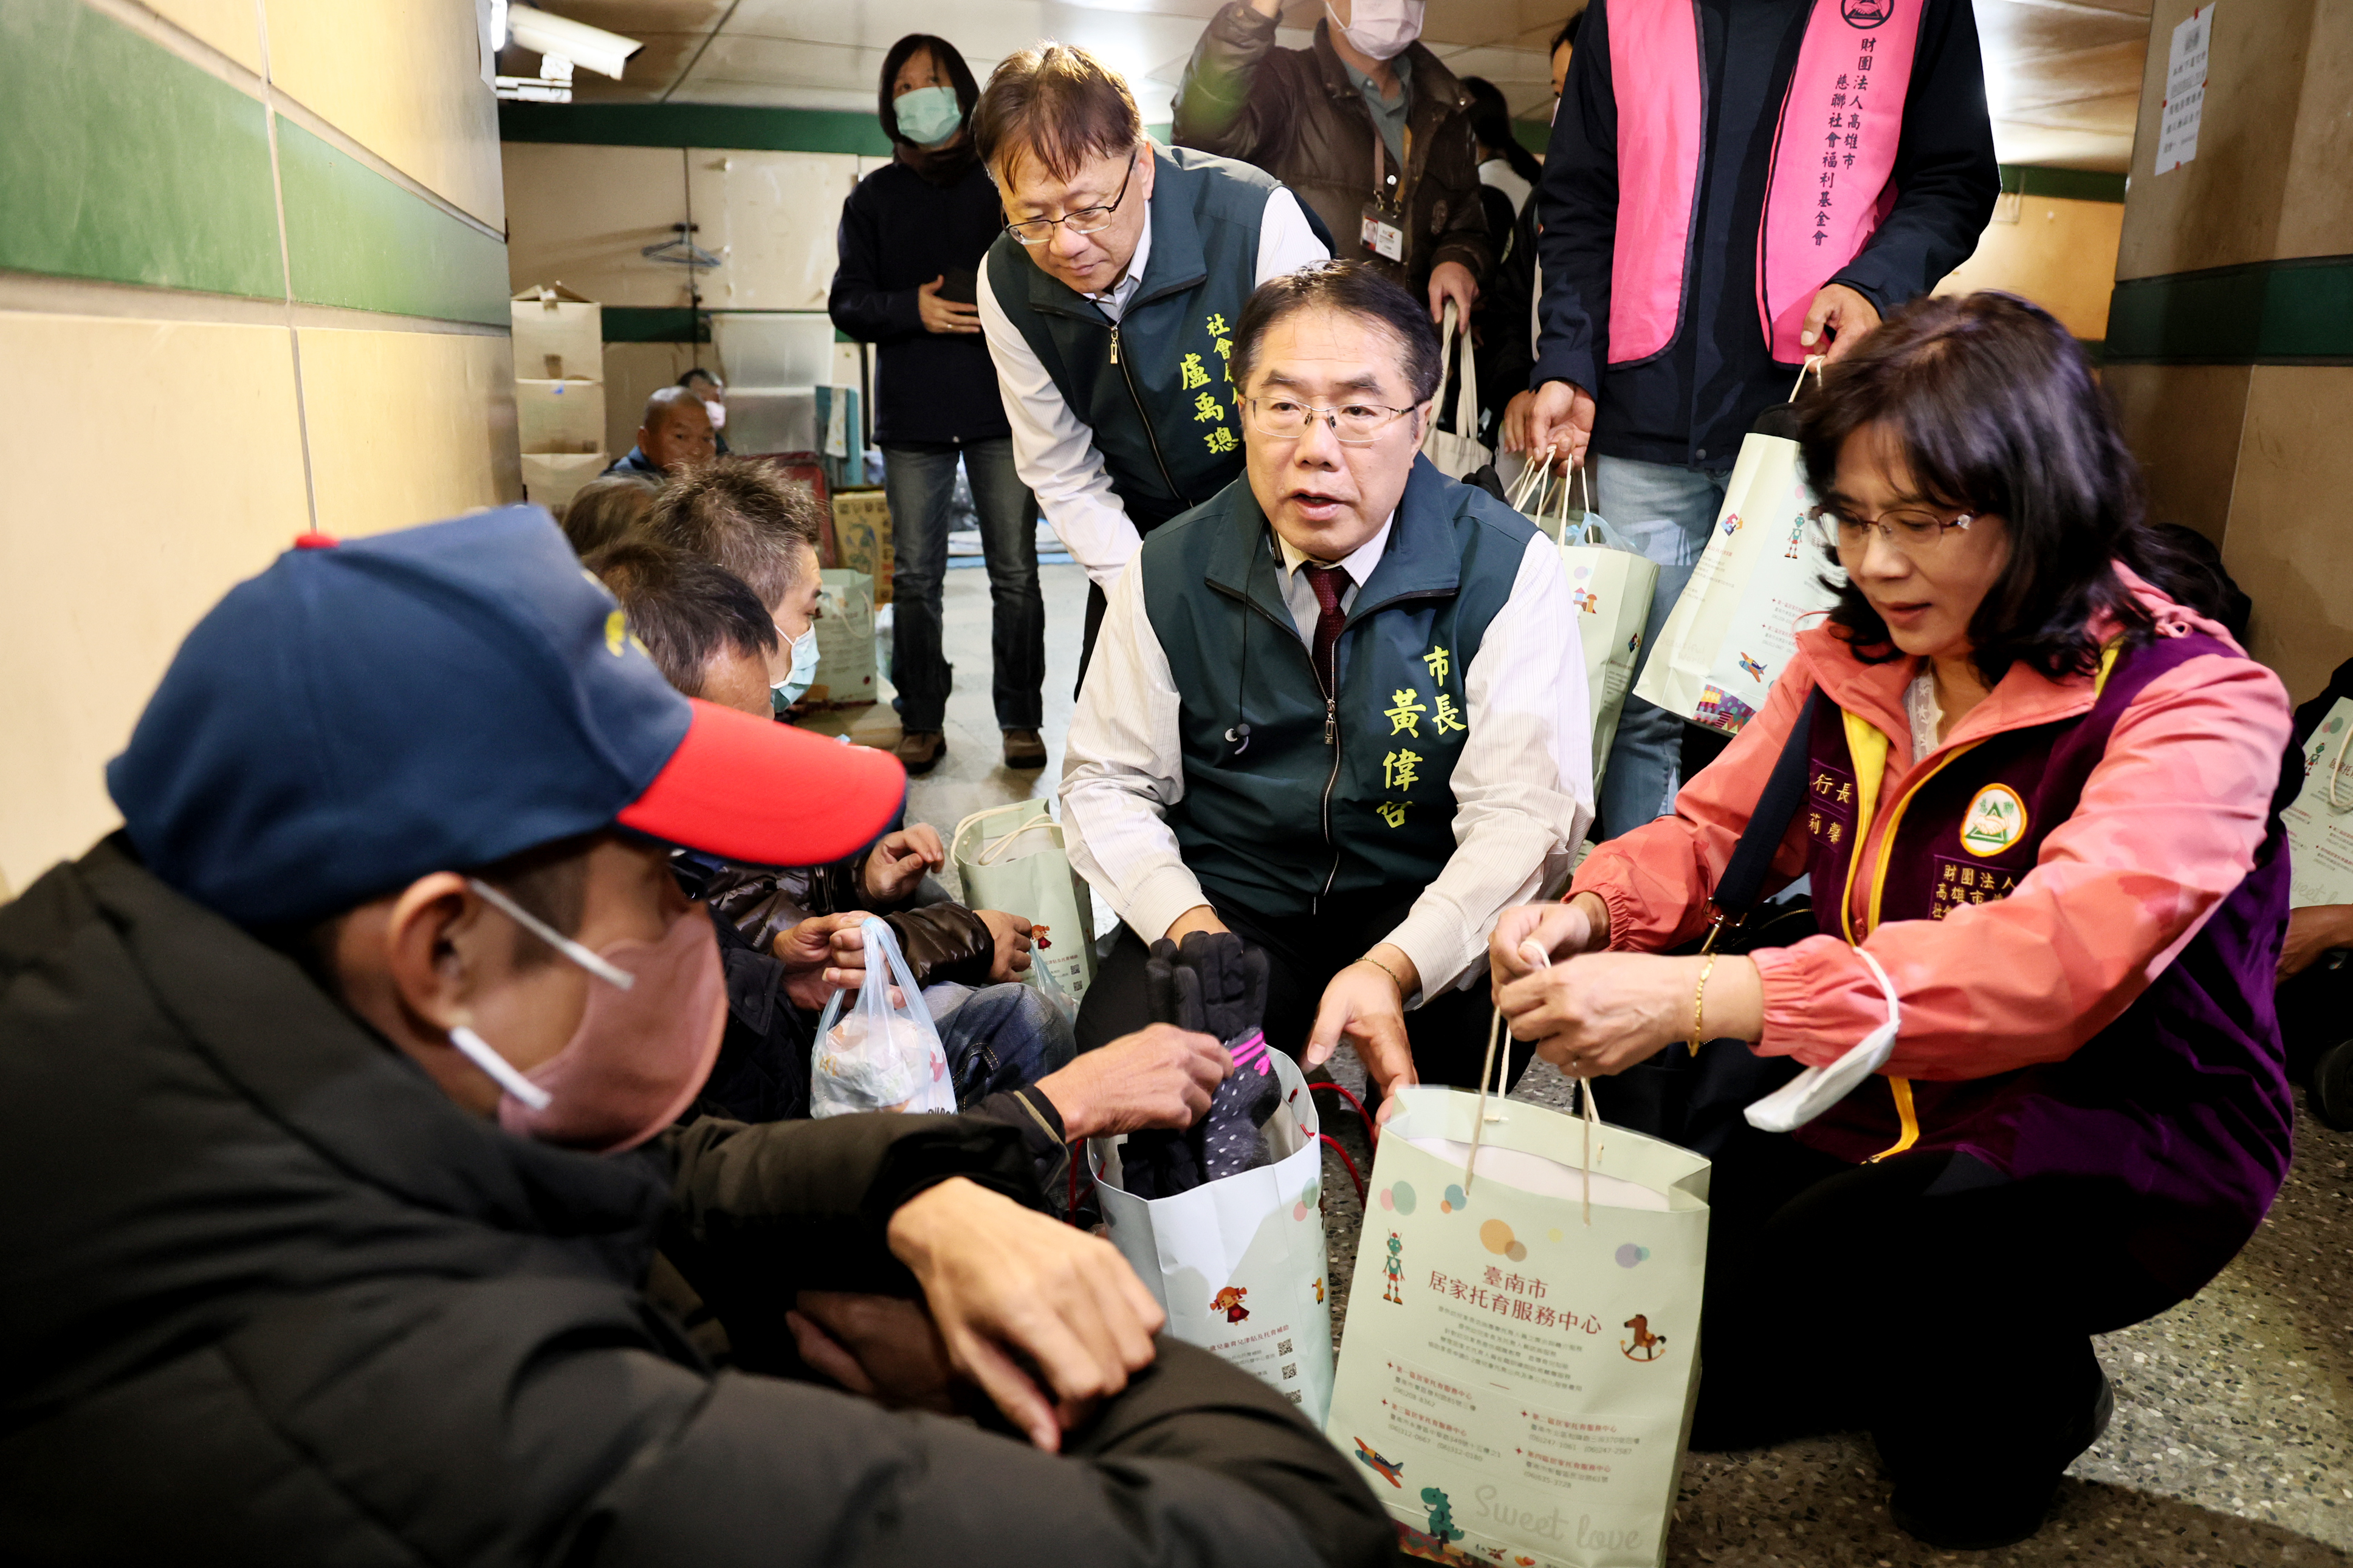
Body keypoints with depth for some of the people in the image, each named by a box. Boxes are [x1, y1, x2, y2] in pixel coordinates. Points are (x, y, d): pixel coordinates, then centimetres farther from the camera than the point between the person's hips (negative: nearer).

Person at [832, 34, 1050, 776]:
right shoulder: (873, 198, 13)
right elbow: (848, 303, 7)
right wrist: (914, 309, -12)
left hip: (1005, 407, -1)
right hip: (912, 413, 1)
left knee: (1015, 572, -1)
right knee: (915, 577, 2)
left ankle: (1020, 720, 9)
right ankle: (921, 722, 12)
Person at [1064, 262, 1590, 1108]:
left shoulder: (1506, 568, -8)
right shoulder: (1172, 574, -1)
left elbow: (1525, 811, -14)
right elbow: (1107, 782, 5)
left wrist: (1394, 969, -31)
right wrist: (1188, 923, -15)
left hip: (1433, 926, -1)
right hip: (1231, 907, 2)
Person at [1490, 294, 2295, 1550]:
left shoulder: (2196, 701, -20)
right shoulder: (1851, 658, 0)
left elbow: (2061, 956, -37)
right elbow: (1711, 831, 3)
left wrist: (1698, 998, -47)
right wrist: (1590, 915, -22)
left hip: (2122, 1152, -5)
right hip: (1889, 1112, 6)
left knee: (1835, 1262, -32)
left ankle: (2028, 1391, 3)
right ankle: (1921, 1354, 22)